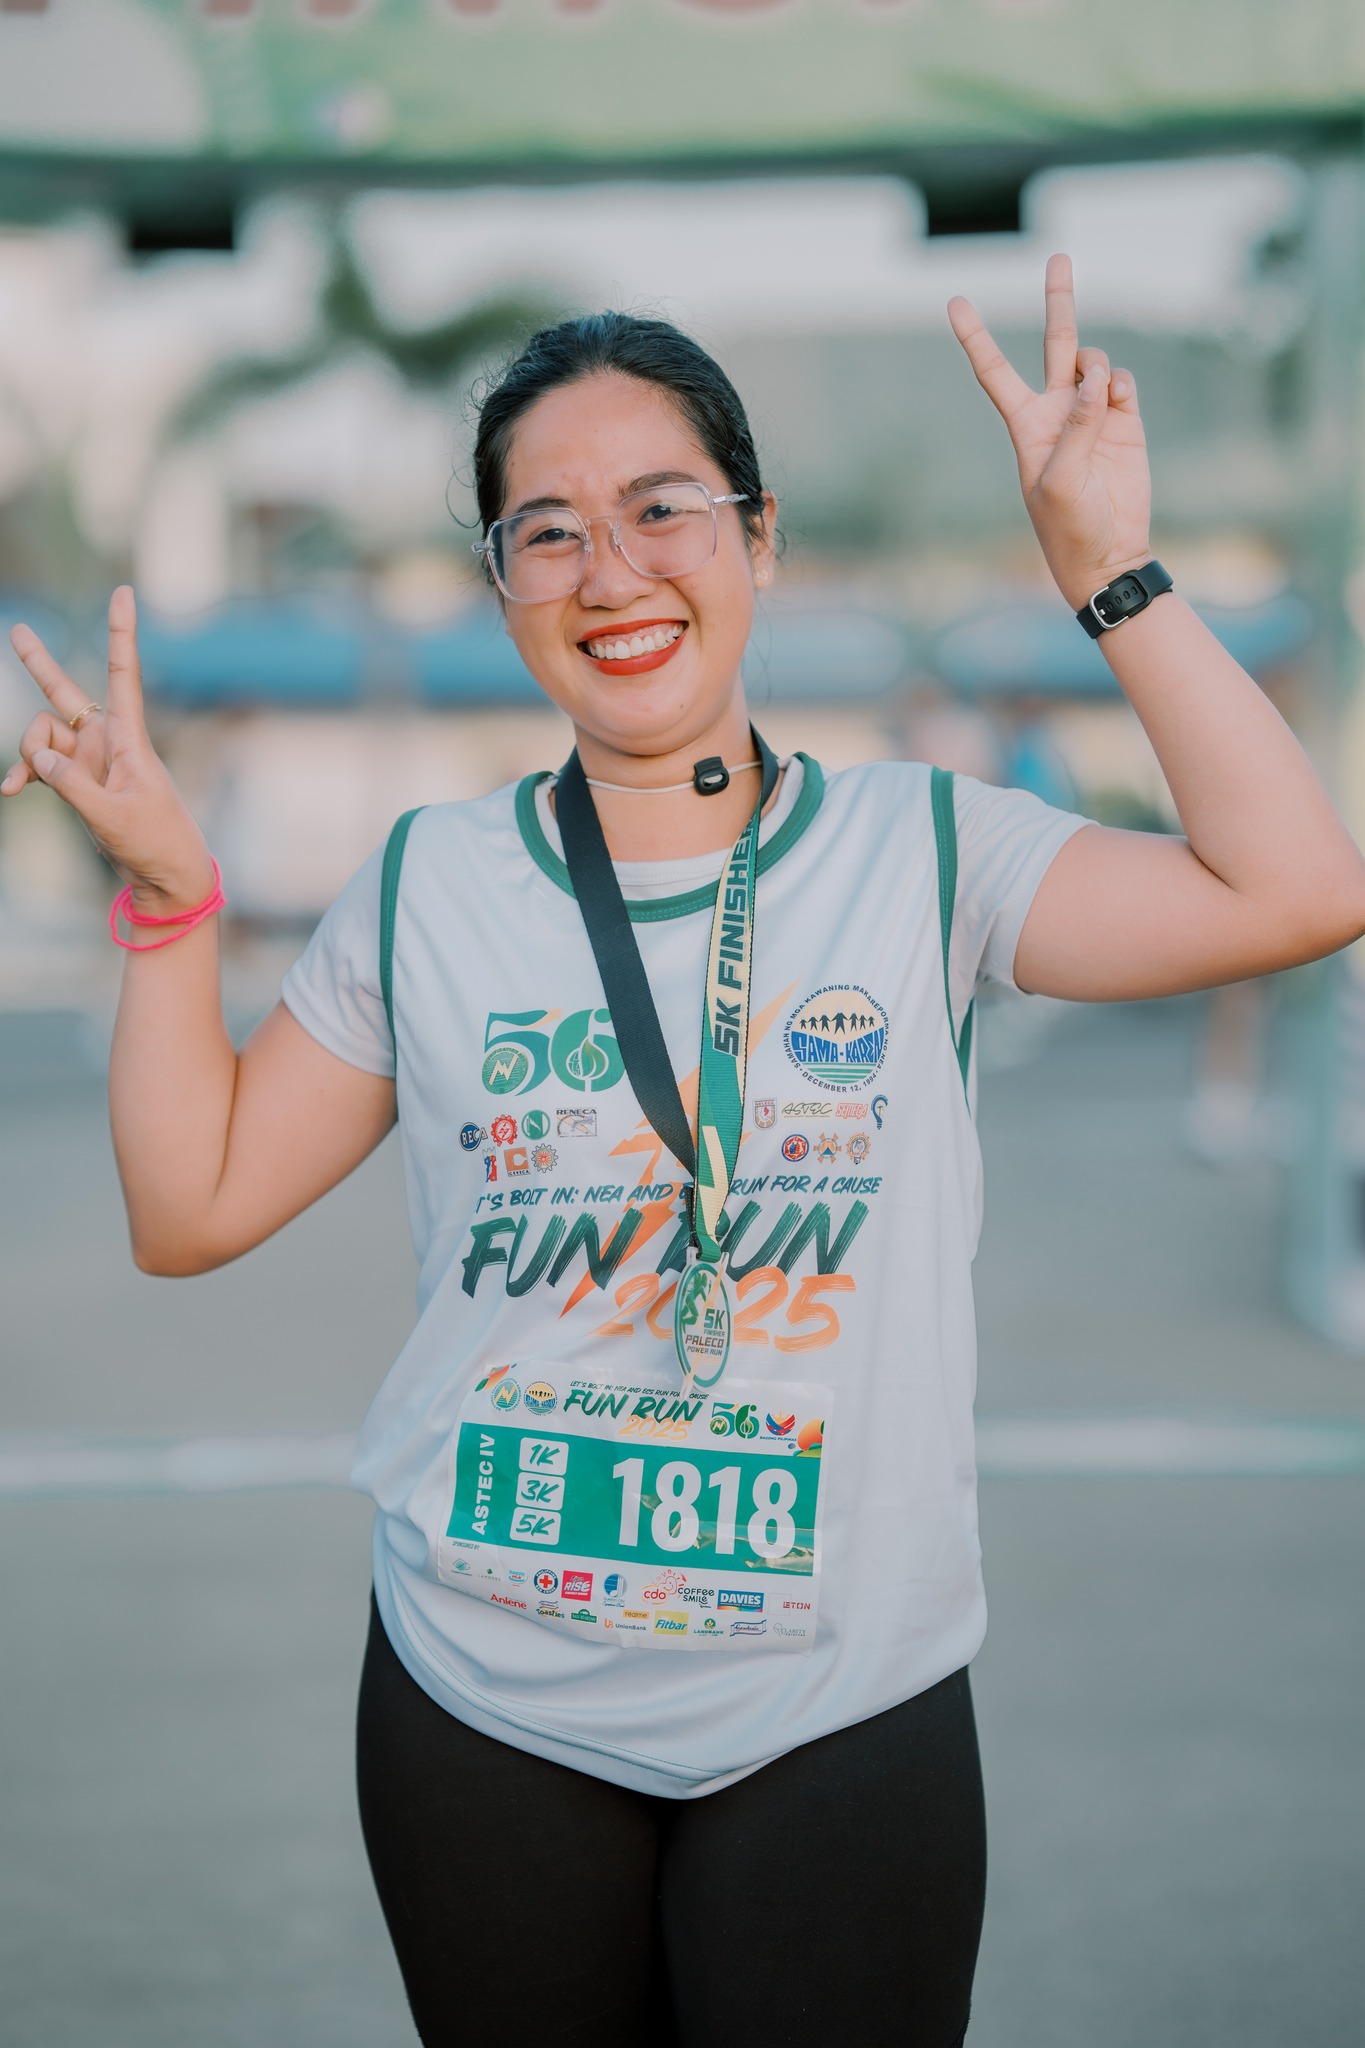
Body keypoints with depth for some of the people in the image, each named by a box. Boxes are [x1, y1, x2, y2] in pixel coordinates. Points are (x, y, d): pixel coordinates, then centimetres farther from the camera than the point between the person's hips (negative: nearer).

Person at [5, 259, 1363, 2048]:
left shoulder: (922, 850, -3)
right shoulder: (425, 890, 2)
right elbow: (192, 1207, 5)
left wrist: (1107, 567, -14)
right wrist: (169, 896, -5)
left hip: (843, 1717, -1)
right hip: (483, 1711, 2)